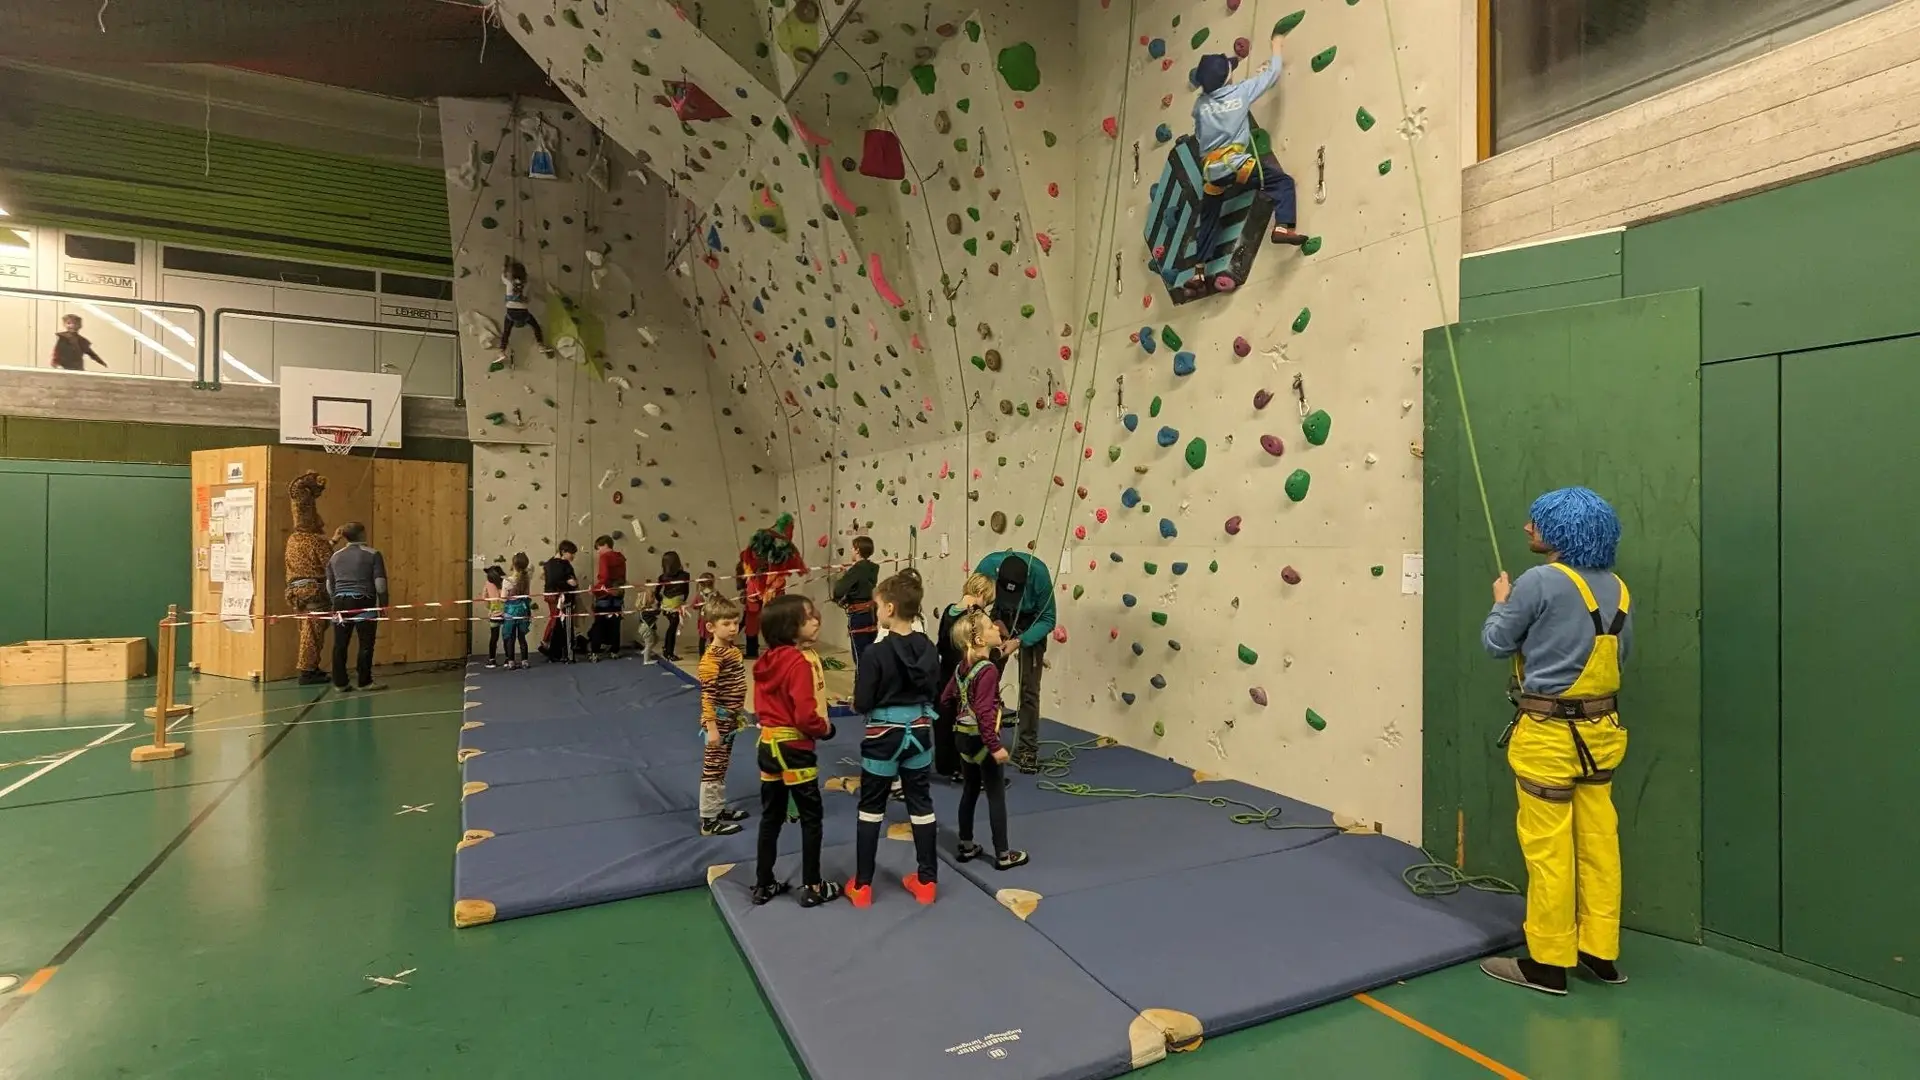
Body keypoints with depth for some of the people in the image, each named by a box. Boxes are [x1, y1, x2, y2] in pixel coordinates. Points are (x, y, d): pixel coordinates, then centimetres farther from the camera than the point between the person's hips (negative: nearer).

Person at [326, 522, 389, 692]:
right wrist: (383, 605, 3)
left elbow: (329, 586, 15)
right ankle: (365, 682, 0)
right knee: (366, 644, -1)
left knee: (340, 645, 7)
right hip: (364, 602, -5)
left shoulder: (335, 556, 12)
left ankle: (339, 682, 11)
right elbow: (380, 584, -6)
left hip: (341, 602, 5)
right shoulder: (372, 555, -3)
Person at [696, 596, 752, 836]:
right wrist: (711, 727, -24)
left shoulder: (734, 650, 5)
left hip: (730, 720, 9)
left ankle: (720, 808, 34)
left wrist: (740, 712, 20)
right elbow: (707, 694, -23)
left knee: (722, 767, 20)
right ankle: (709, 821, 11)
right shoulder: (712, 657, -21)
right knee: (712, 769, 2)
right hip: (717, 722, -9)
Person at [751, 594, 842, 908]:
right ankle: (813, 887, 15)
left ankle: (763, 885, 26)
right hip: (794, 749, -8)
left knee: (770, 816, 17)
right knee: (812, 817, 7)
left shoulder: (767, 660, 4)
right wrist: (825, 728, -7)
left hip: (768, 744, 8)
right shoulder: (801, 662, -21)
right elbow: (805, 716, -25)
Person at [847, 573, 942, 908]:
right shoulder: (929, 648, -5)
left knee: (871, 808, 11)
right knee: (921, 804, 15)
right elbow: (934, 694, 5)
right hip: (919, 732, 5)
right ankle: (927, 881, 24)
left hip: (883, 736, -4)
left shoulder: (877, 652, -21)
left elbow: (862, 704, -16)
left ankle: (862, 886, 19)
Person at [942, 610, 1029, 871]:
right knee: (996, 797, 5)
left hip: (962, 736, 8)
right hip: (981, 740, -8)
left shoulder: (962, 666, 3)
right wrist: (995, 746, -25)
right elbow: (984, 713, -28)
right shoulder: (988, 670, -23)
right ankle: (1003, 855, 15)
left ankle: (967, 847, 30)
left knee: (970, 792, 19)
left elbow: (945, 698, 12)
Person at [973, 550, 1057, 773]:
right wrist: (994, 620, -23)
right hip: (1000, 619, 2)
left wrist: (1019, 641, -34)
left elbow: (1047, 619, -22)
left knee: (1028, 690, -4)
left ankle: (1027, 749, 7)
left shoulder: (1038, 573, -34)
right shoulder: (987, 566, -30)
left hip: (1030, 623, -2)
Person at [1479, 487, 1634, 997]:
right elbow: (1622, 654, 16)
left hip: (1548, 732, -8)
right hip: (1600, 729, 8)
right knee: (1599, 841, 15)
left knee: (1548, 848, 2)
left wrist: (1501, 602, 9)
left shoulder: (1540, 582, -18)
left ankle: (1548, 961, 13)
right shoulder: (1617, 588, 6)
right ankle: (1600, 951, 27)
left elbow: (1496, 642, -8)